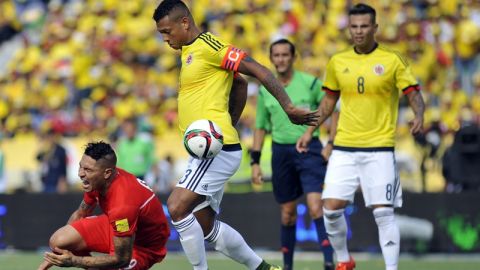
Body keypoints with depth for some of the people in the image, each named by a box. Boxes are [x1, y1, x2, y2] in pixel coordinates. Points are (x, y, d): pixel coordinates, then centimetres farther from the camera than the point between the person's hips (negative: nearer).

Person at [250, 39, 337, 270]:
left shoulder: (310, 83, -3)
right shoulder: (265, 90, 8)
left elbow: (334, 111, 2)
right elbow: (260, 127, 15)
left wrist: (330, 144, -7)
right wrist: (255, 161, 9)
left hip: (309, 149, -4)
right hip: (280, 151, 4)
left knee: (315, 206, -18)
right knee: (287, 213, 9)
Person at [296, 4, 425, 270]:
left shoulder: (392, 60, -3)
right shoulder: (337, 62, 8)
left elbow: (414, 95, -3)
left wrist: (419, 116, -23)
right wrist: (309, 131, 14)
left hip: (379, 147, -3)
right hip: (344, 147, 3)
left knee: (383, 212, -8)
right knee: (331, 207, -4)